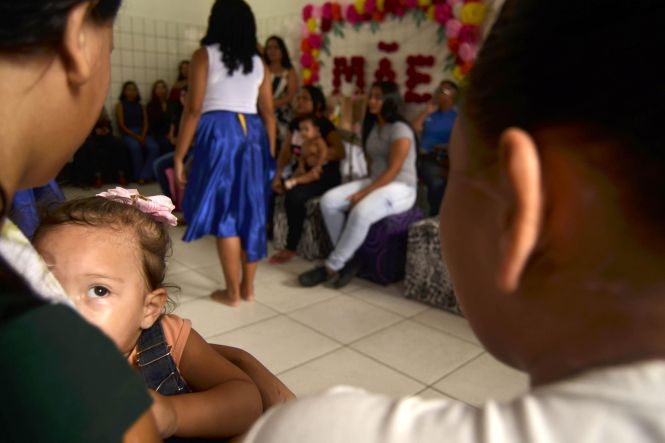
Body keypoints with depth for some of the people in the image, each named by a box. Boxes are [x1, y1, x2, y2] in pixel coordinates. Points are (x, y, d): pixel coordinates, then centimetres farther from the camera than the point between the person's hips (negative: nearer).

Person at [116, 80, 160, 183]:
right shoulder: (120, 105, 9)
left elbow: (146, 124, 10)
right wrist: (136, 136, -14)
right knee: (135, 146, -37)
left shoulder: (141, 106, 20)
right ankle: (138, 176, -23)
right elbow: (122, 126, -1)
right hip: (128, 134, -3)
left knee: (154, 147, -29)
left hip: (141, 134, 3)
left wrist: (142, 136, -11)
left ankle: (144, 175, -26)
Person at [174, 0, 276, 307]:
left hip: (219, 133, -4)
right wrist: (270, 154, 17)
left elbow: (193, 110, -6)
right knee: (251, 211, 9)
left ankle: (232, 292, 8)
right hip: (253, 135, 5)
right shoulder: (258, 63, 14)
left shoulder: (204, 55, 1)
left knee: (223, 212, 1)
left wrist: (179, 156, -3)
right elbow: (268, 114, 10)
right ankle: (248, 287, 19)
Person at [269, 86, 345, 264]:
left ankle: (291, 248, -19)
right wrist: (278, 176, -5)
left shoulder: (324, 124, -8)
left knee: (294, 195, -32)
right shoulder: (295, 123, 12)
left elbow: (340, 151, -19)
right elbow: (285, 152, 8)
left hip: (325, 177, -7)